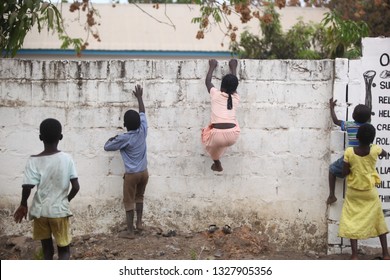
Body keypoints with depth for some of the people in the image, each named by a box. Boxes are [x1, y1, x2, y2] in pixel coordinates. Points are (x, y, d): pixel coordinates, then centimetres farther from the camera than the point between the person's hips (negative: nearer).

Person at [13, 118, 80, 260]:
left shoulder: (34, 161, -11)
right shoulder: (67, 158, -8)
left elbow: (27, 187, -18)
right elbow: (76, 187, -8)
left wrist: (23, 205, 0)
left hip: (40, 211, 1)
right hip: (59, 211, -1)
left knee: (47, 249, 16)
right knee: (64, 250, 8)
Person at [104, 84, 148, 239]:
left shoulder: (124, 138, -18)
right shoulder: (143, 130, -5)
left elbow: (107, 147, -5)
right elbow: (142, 113, 11)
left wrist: (112, 139, 15)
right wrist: (139, 97, 21)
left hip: (131, 174, -5)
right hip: (144, 172, 5)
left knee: (129, 202, 3)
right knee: (139, 197, 26)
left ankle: (130, 231, 4)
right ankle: (139, 223, 31)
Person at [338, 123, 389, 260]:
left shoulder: (349, 151, -17)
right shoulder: (375, 150, -13)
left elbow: (345, 172, -13)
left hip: (353, 192, -1)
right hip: (370, 192, 1)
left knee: (352, 222, 6)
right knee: (379, 220, 14)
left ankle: (354, 255, 1)